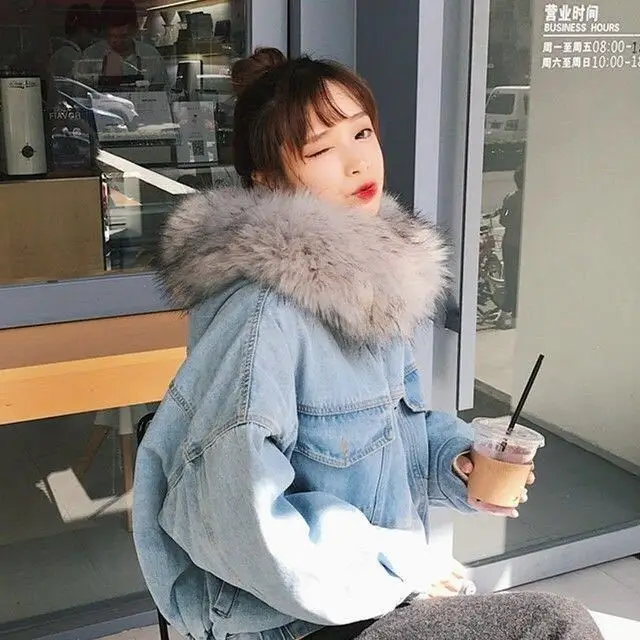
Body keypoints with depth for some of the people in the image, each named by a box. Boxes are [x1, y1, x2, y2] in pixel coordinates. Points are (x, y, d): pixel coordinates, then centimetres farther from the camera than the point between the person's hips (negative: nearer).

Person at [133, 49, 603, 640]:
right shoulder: (264, 313, -24)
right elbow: (240, 523, -27)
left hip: (385, 579, 7)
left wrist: (454, 459, -5)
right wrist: (403, 568, -16)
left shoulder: (380, 268, 1)